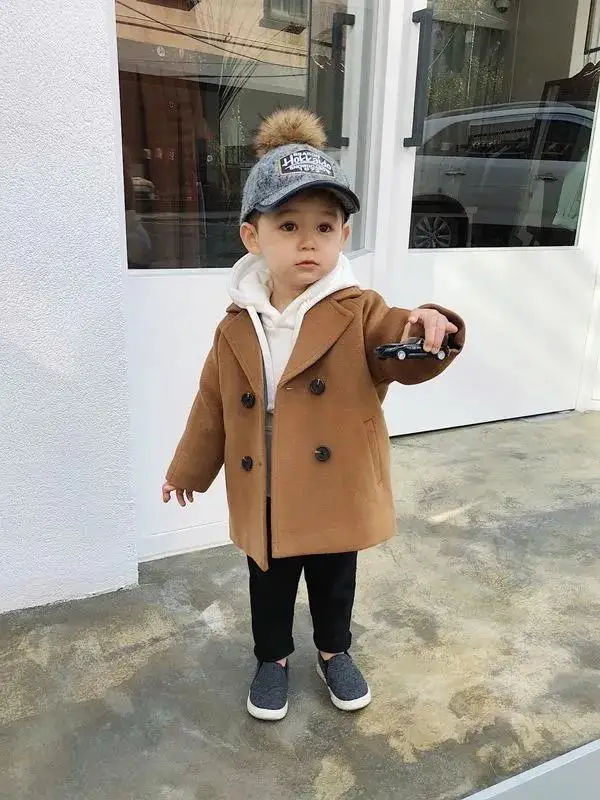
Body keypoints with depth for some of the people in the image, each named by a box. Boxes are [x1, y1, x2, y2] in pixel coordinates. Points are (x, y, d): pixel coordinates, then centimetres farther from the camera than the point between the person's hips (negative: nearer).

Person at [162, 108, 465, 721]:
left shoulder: (359, 313, -12)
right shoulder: (237, 327, -5)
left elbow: (405, 355, -30)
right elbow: (214, 407, 5)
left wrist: (426, 328, -53)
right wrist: (189, 469, 15)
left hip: (337, 495, -1)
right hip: (264, 502, 2)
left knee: (335, 584, 23)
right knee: (269, 589, 22)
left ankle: (334, 652, 51)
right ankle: (272, 659, 49)